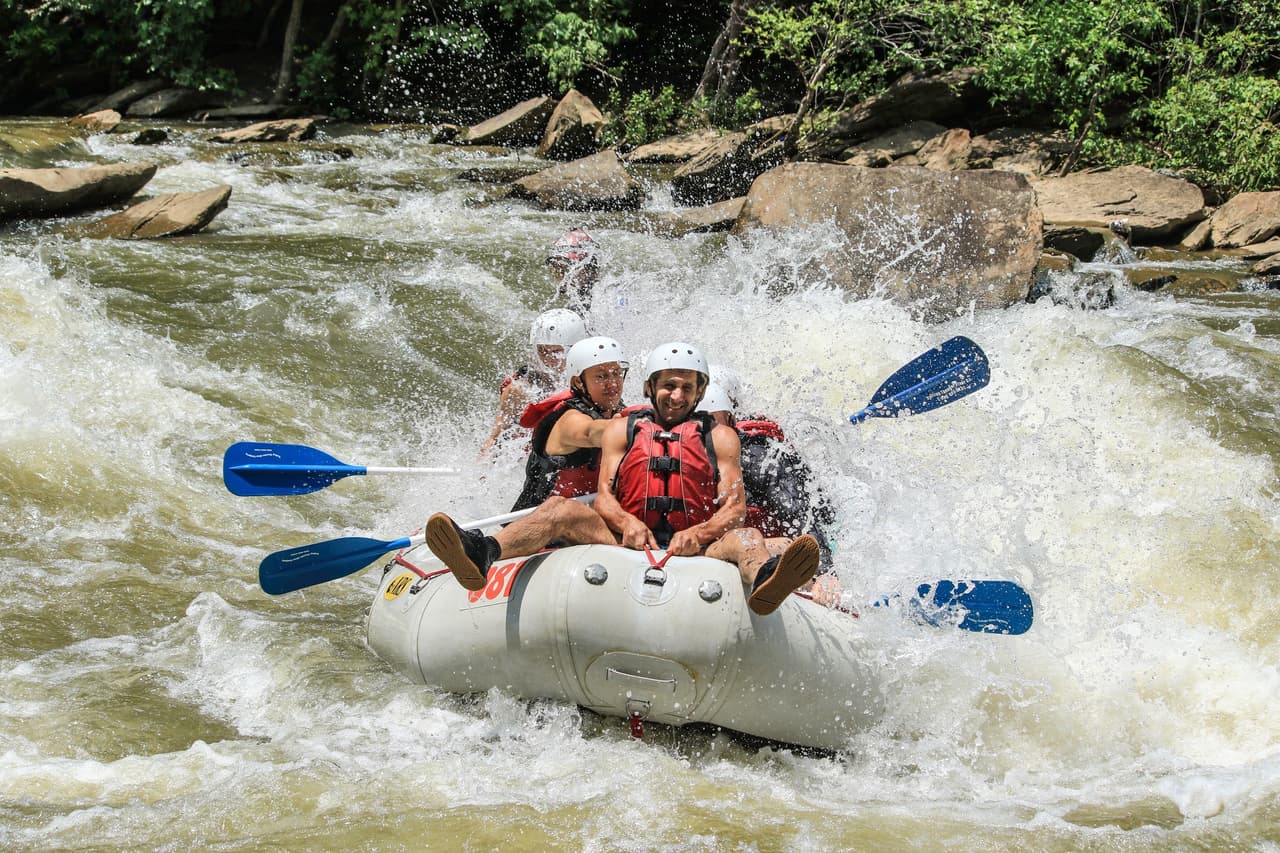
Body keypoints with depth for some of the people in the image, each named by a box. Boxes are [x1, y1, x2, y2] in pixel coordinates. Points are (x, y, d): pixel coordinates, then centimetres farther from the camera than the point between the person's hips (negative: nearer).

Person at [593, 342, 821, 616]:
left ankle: (764, 580, -71)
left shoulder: (720, 437, 18)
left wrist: (697, 534, -18)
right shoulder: (622, 429, 20)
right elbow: (604, 497, 9)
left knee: (747, 537, -34)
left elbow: (735, 508, 5)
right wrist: (627, 522, -17)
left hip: (698, 551, -1)